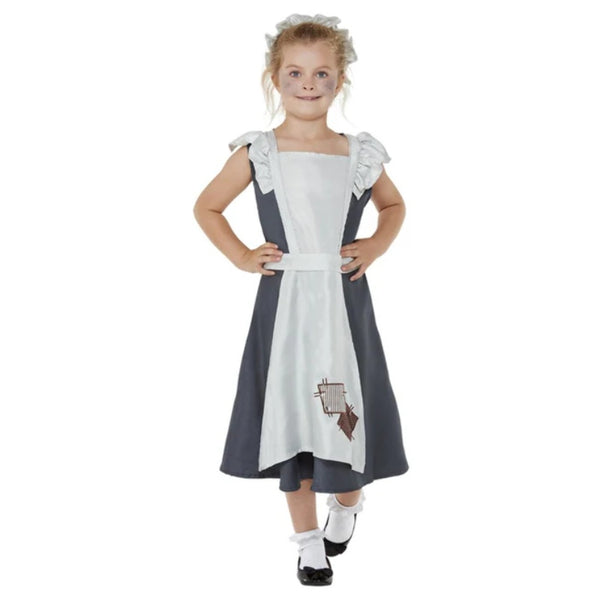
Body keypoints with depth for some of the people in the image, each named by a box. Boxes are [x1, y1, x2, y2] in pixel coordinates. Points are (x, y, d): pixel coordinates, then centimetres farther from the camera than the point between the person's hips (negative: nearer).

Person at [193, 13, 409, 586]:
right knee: (291, 416, 6)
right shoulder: (256, 152, -2)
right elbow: (206, 206, 10)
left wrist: (376, 246, 3)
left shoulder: (359, 154, 2)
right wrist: (241, 256, -1)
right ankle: (308, 540, 21)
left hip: (344, 302, 1)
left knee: (346, 410, 6)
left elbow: (394, 204, 20)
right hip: (284, 303, -1)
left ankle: (347, 503, 38)